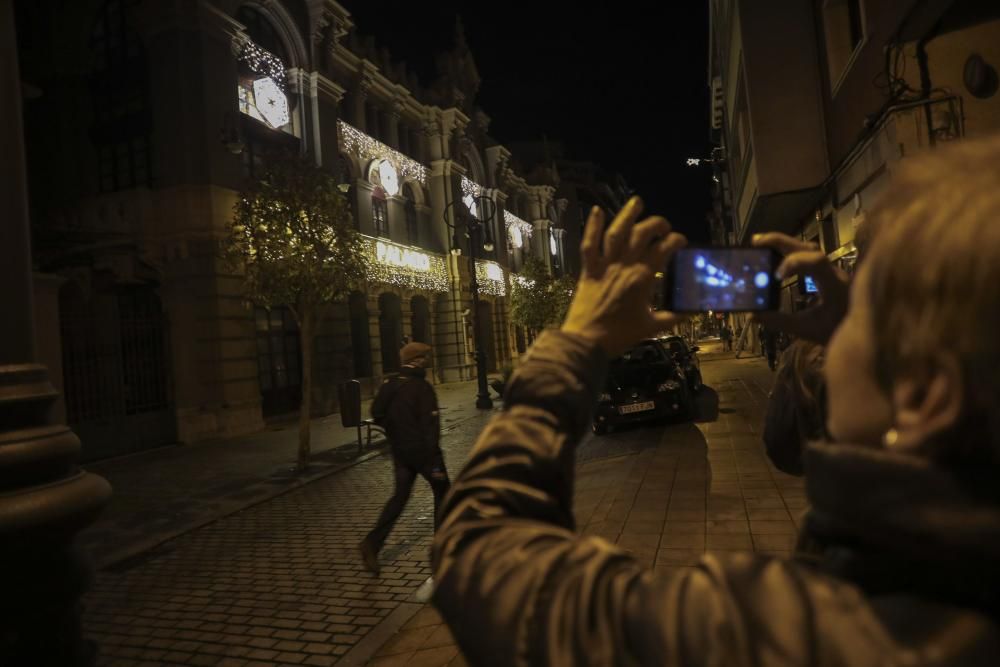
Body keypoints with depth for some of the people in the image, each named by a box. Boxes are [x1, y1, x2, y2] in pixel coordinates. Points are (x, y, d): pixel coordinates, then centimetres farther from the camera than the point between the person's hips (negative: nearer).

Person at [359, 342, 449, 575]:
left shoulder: (389, 383, 4)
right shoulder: (422, 387, -18)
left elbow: (376, 413, 8)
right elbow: (430, 424, -21)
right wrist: (433, 459, -20)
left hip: (400, 451, 6)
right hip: (423, 451, -6)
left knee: (400, 496, 12)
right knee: (441, 491, 13)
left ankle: (373, 542, -1)